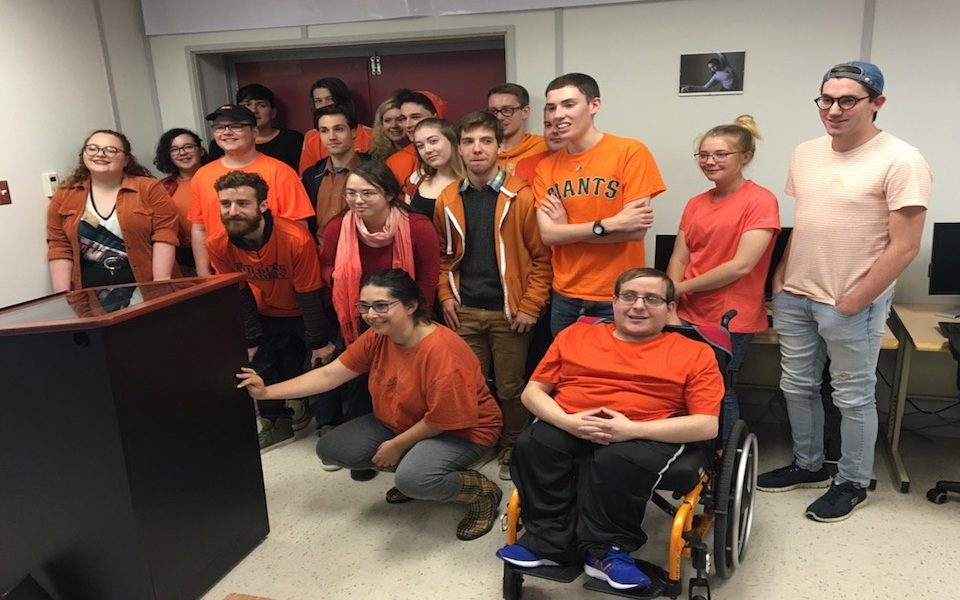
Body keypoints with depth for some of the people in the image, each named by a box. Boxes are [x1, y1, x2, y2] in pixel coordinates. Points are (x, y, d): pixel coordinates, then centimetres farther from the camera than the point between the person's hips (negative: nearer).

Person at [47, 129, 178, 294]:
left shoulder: (149, 188, -1)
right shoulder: (64, 196, 7)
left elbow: (164, 233, -7)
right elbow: (60, 247, 5)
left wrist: (160, 285, -15)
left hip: (144, 286, -2)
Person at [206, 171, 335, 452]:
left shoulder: (296, 239, -33)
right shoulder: (217, 245, -20)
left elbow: (308, 296, -23)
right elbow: (240, 294, -6)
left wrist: (320, 342, -15)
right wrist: (252, 339, -3)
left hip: (306, 312, -4)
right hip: (268, 315, 4)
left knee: (320, 364, -13)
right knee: (260, 363, 2)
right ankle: (276, 422, 24)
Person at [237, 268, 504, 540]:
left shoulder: (441, 351, -32)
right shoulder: (377, 337, -10)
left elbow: (442, 420, -24)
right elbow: (328, 375, -7)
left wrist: (397, 446, -13)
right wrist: (266, 392, -13)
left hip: (461, 431, -8)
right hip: (397, 423, 8)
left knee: (412, 478, -36)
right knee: (330, 449, 0)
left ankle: (483, 491, -6)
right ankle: (412, 469, 14)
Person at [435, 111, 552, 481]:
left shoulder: (521, 196, -8)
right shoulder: (448, 199, 5)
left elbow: (542, 256, -7)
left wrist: (530, 306, -10)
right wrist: (446, 296, 3)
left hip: (509, 311, -3)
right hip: (464, 311, 4)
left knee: (510, 387, 8)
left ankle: (512, 449, 29)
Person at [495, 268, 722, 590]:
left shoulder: (694, 353, 8)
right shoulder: (575, 335, 17)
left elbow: (707, 425, -2)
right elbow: (533, 391, 13)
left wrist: (632, 429, -16)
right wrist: (568, 421, -10)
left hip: (645, 435, -2)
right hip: (569, 427, 3)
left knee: (618, 461, -35)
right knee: (532, 444, -28)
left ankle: (605, 550, -11)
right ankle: (552, 542, -11)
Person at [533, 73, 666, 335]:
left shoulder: (631, 152, -10)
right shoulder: (545, 167, 3)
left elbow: (635, 230, -15)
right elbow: (548, 234, -7)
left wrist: (567, 229, -11)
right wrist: (609, 223, -17)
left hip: (618, 297, -4)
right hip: (564, 298, 4)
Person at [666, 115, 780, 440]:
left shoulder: (761, 201, -8)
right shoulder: (696, 203, 12)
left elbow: (741, 266, -15)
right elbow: (679, 258, 8)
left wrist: (681, 288, -9)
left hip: (730, 320, -5)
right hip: (687, 315, 6)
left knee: (718, 394, 3)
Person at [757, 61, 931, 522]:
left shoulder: (900, 161, -14)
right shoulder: (805, 153, 6)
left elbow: (904, 247, -15)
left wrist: (852, 302, -14)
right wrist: (781, 277, 9)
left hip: (851, 304, -6)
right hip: (794, 296, 6)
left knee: (853, 398, 8)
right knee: (797, 387, 16)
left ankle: (852, 483, 27)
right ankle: (807, 465, 35)